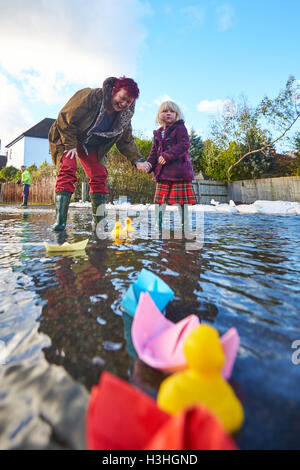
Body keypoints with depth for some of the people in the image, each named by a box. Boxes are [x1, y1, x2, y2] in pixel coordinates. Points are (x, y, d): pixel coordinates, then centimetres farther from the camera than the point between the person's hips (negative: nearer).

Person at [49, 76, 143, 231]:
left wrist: (137, 160, -15)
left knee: (99, 175, -6)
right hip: (66, 138, -5)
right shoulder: (89, 96, -27)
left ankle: (99, 221, -2)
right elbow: (65, 118, -24)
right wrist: (70, 145, -26)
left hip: (91, 146, 6)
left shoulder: (124, 116, -7)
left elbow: (126, 141, 0)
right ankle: (59, 220, -27)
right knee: (68, 169, -24)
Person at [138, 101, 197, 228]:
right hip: (162, 172, 6)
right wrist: (148, 163, 0)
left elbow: (184, 144, -13)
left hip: (179, 170, -5)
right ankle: (158, 225, 16)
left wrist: (167, 155, -22)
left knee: (182, 200, -3)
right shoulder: (158, 134, 19)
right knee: (159, 200, 5)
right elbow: (154, 152, 19)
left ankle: (185, 224, 9)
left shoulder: (180, 128, 1)